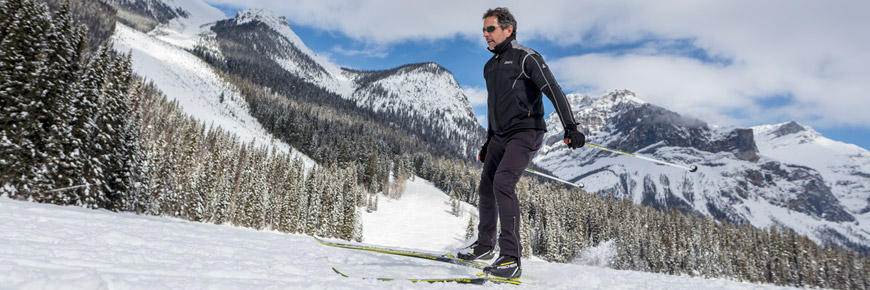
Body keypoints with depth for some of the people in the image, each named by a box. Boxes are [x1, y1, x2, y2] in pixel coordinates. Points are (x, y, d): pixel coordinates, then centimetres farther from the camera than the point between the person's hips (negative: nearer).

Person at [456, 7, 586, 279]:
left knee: (503, 182, -24)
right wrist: (488, 142, 27)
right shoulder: (490, 67, 17)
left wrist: (570, 127, -26)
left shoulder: (526, 58, -7)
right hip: (500, 137, 8)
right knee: (486, 188, 10)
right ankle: (484, 245, 30)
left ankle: (511, 259, -21)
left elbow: (553, 91, -15)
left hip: (525, 133, -8)